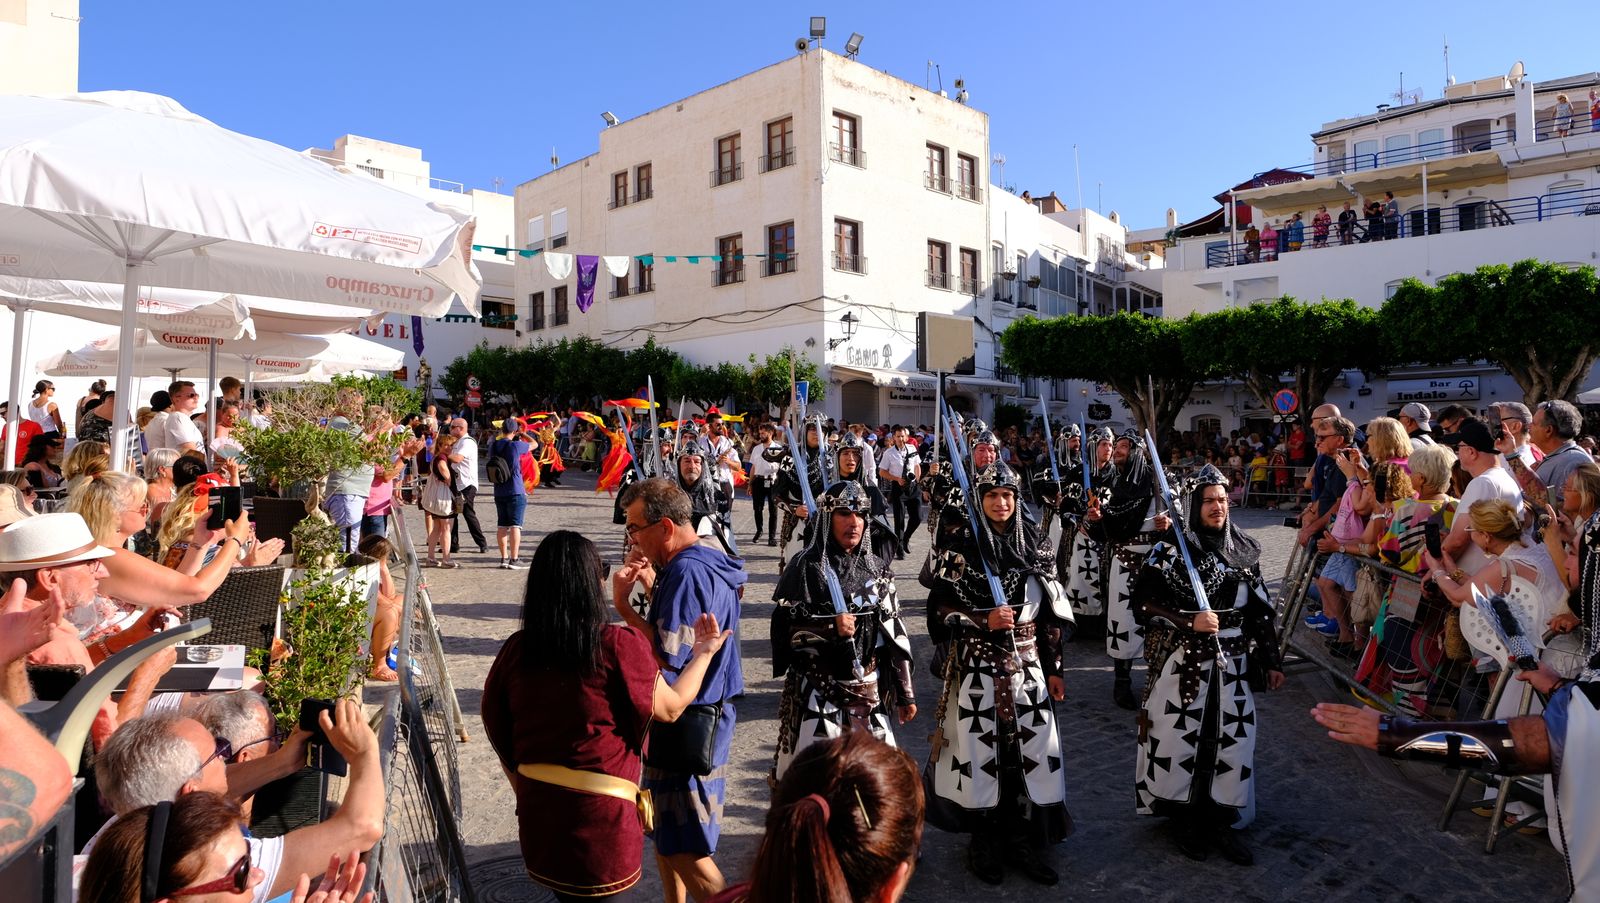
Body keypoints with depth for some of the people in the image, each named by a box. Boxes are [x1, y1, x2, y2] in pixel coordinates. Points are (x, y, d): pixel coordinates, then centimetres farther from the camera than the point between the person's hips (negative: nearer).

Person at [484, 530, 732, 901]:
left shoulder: (517, 649, -5)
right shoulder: (619, 645, -18)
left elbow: (495, 722, 5)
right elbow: (671, 707, -8)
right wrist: (703, 653, 7)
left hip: (537, 805, 4)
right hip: (599, 811, -4)